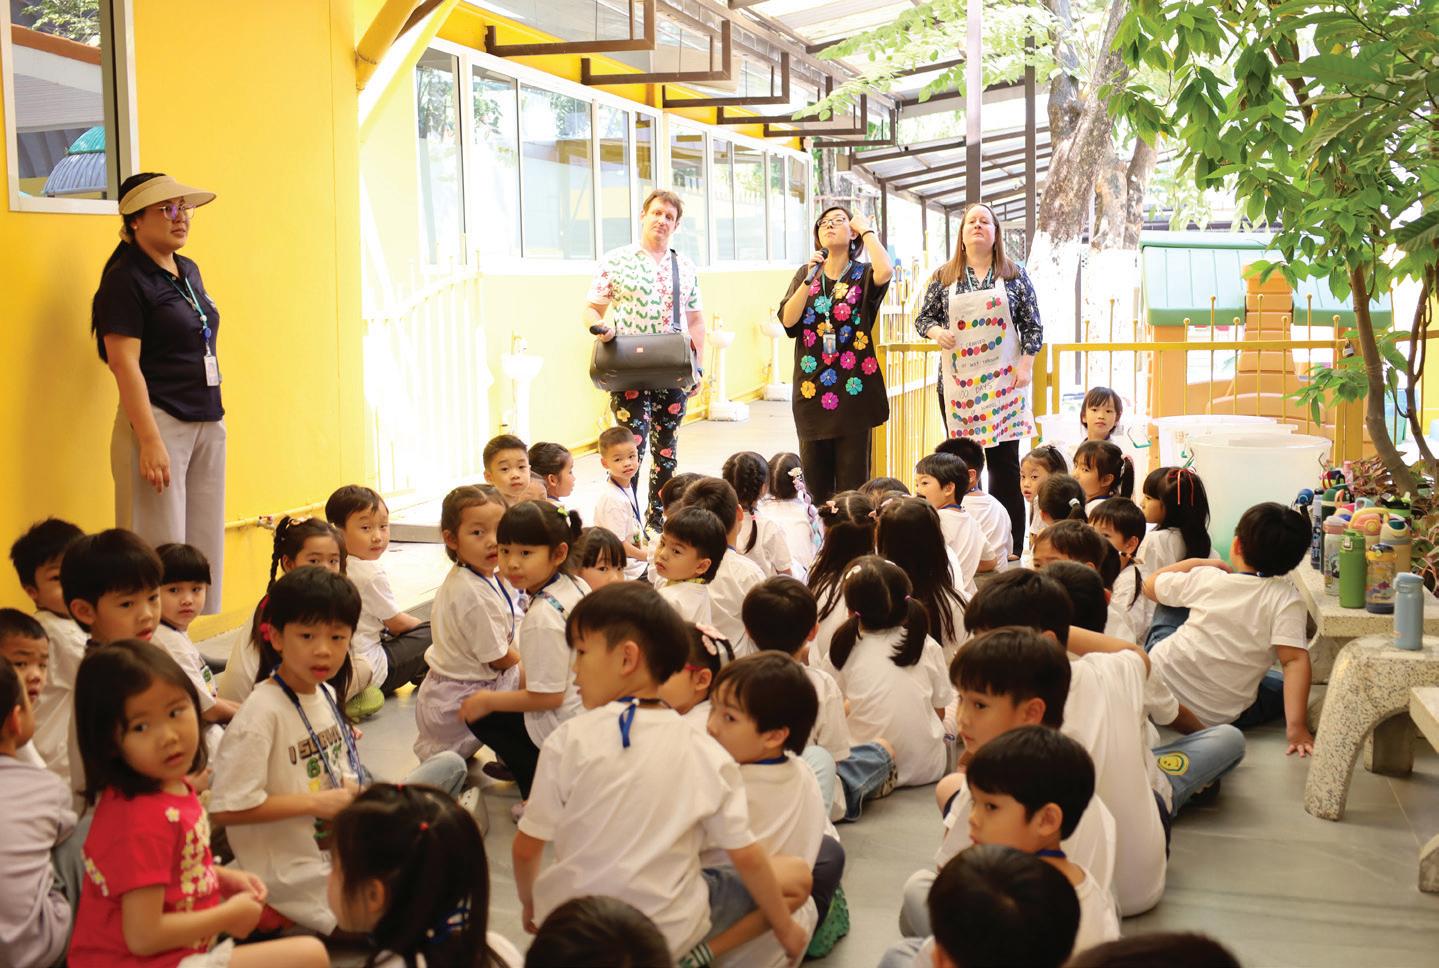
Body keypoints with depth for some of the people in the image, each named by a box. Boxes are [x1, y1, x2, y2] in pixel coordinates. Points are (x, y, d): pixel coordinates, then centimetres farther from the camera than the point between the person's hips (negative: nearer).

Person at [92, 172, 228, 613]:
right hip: (158, 422, -8)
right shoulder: (126, 280, -8)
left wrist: (213, 419, 17)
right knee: (163, 555, -7)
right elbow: (125, 365, -15)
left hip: (208, 423, 8)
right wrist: (150, 441, -22)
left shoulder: (190, 272, 15)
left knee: (207, 551, 8)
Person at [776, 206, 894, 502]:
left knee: (851, 480, 0)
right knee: (814, 478, 5)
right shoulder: (806, 274, 12)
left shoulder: (862, 275, 1)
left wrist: (867, 229, -9)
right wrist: (810, 279, -10)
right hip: (811, 387, 3)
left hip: (853, 388, -3)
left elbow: (885, 271, -24)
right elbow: (788, 319, -1)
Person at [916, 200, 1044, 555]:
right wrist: (936, 332, -11)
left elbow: (1032, 325, 5)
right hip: (958, 380, 1)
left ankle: (1011, 548, 4)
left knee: (1005, 459, -1)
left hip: (1003, 380, -1)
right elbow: (923, 318, 10)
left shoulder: (1014, 275, 5)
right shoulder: (943, 277, 7)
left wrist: (1026, 365, -6)